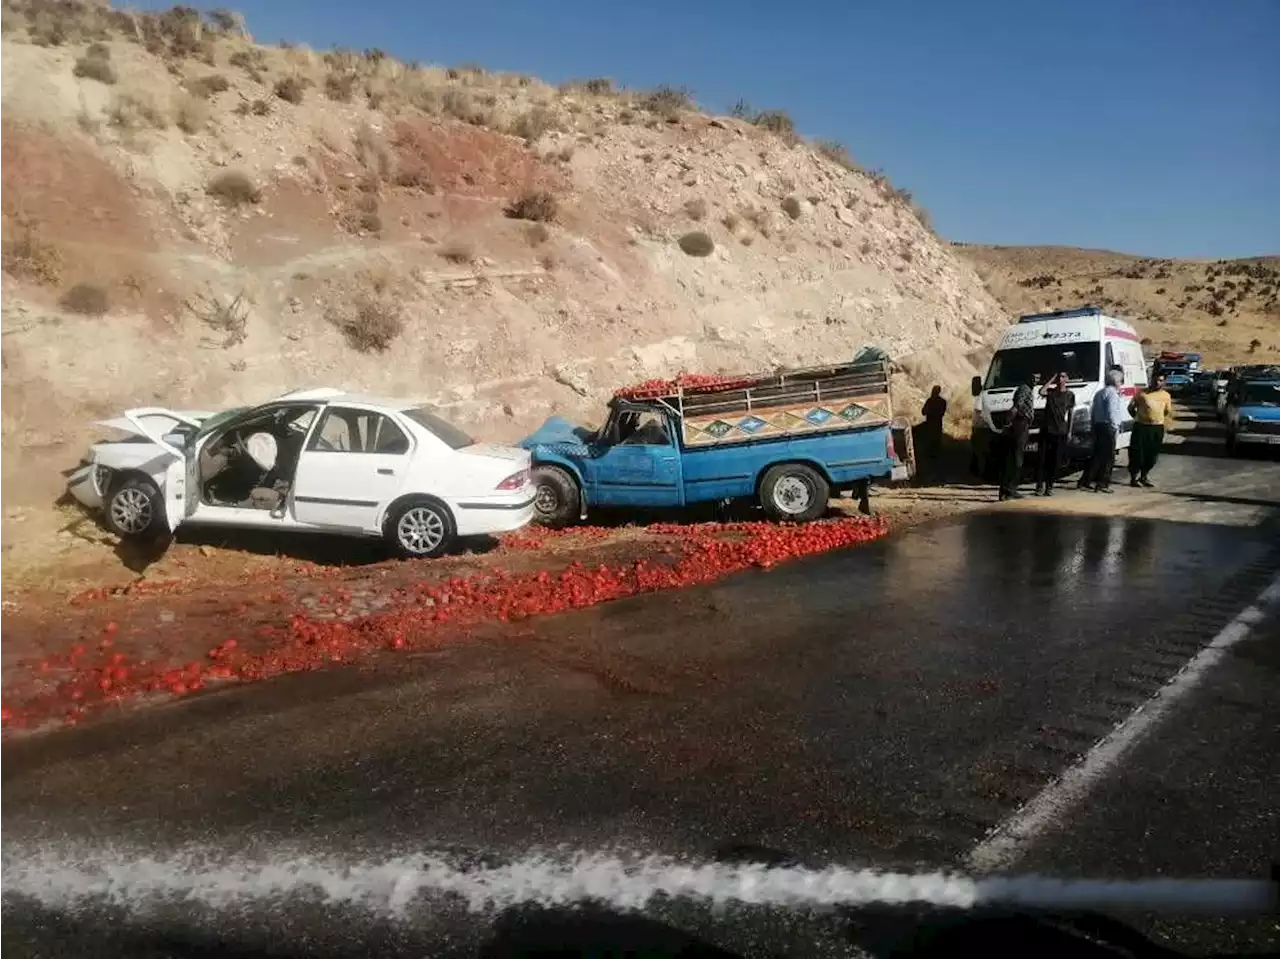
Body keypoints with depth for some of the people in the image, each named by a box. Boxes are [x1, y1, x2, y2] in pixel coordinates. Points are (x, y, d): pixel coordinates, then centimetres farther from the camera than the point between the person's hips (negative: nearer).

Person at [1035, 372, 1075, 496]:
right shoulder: (1051, 391, 7)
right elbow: (1041, 391, -16)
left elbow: (1071, 413, 10)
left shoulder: (1070, 395, 8)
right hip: (1046, 430, 0)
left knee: (1056, 461, 2)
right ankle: (1040, 486, -1)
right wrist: (1052, 379, -7)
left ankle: (1049, 486, 9)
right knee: (1043, 459, -4)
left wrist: (1069, 431, 5)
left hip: (1061, 432, 1)